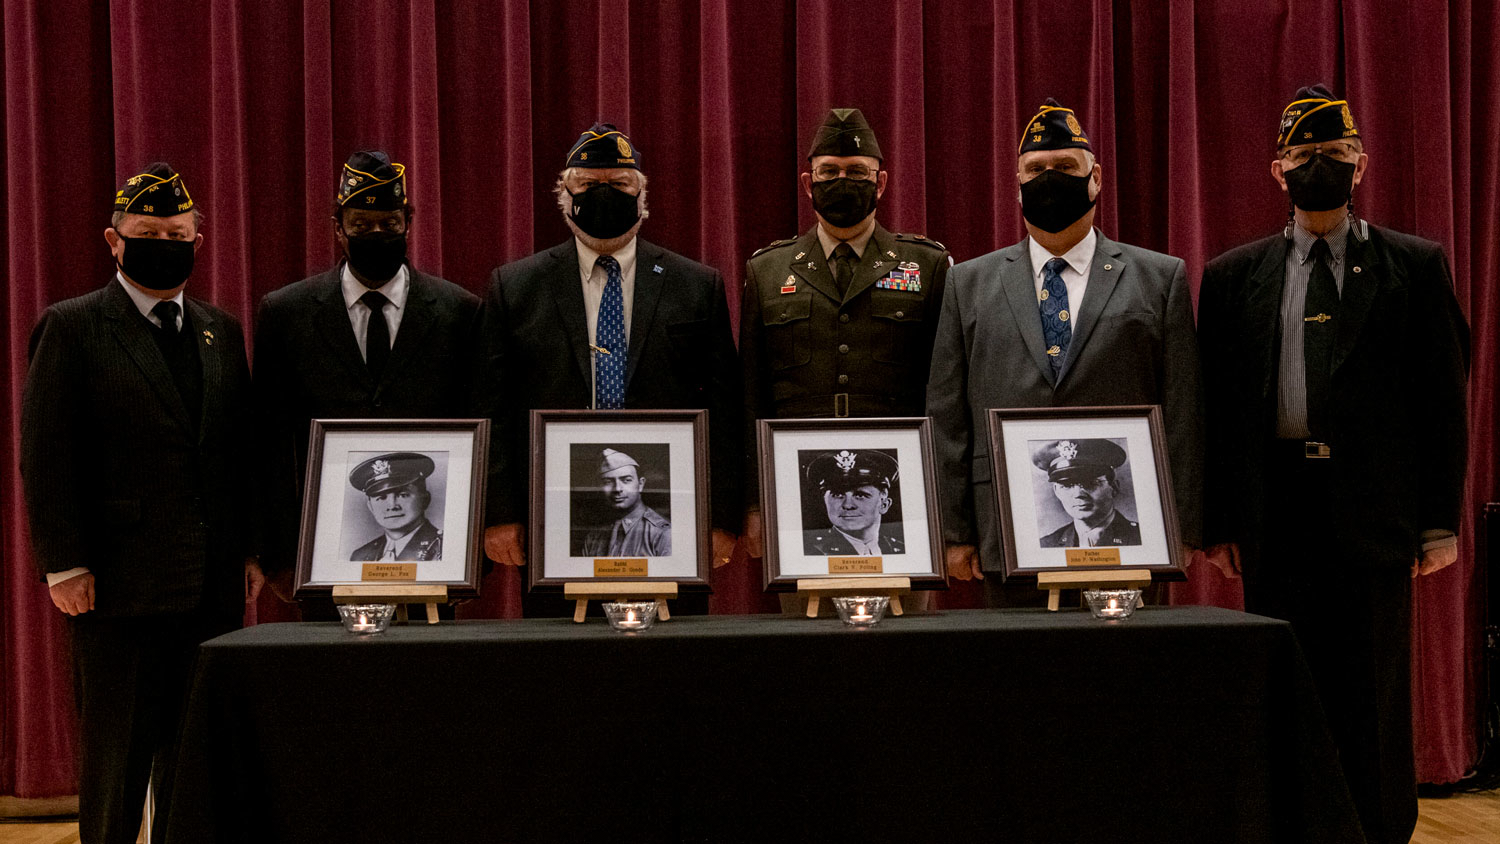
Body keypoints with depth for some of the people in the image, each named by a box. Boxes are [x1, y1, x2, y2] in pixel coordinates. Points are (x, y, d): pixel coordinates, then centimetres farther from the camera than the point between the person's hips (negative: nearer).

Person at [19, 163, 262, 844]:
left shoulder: (221, 331, 13)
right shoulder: (71, 327, -1)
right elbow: (45, 456, -6)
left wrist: (251, 551, 8)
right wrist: (65, 565, -11)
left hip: (214, 584, 5)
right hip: (120, 584, -4)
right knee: (116, 758, 6)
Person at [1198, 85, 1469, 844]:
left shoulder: (1414, 266, 6)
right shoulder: (1235, 276, 9)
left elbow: (1442, 397, 3)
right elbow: (1216, 405, 7)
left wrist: (1440, 520, -3)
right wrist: (1218, 521, 1)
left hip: (1372, 508, -1)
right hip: (1275, 507, 1)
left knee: (1374, 695, 5)